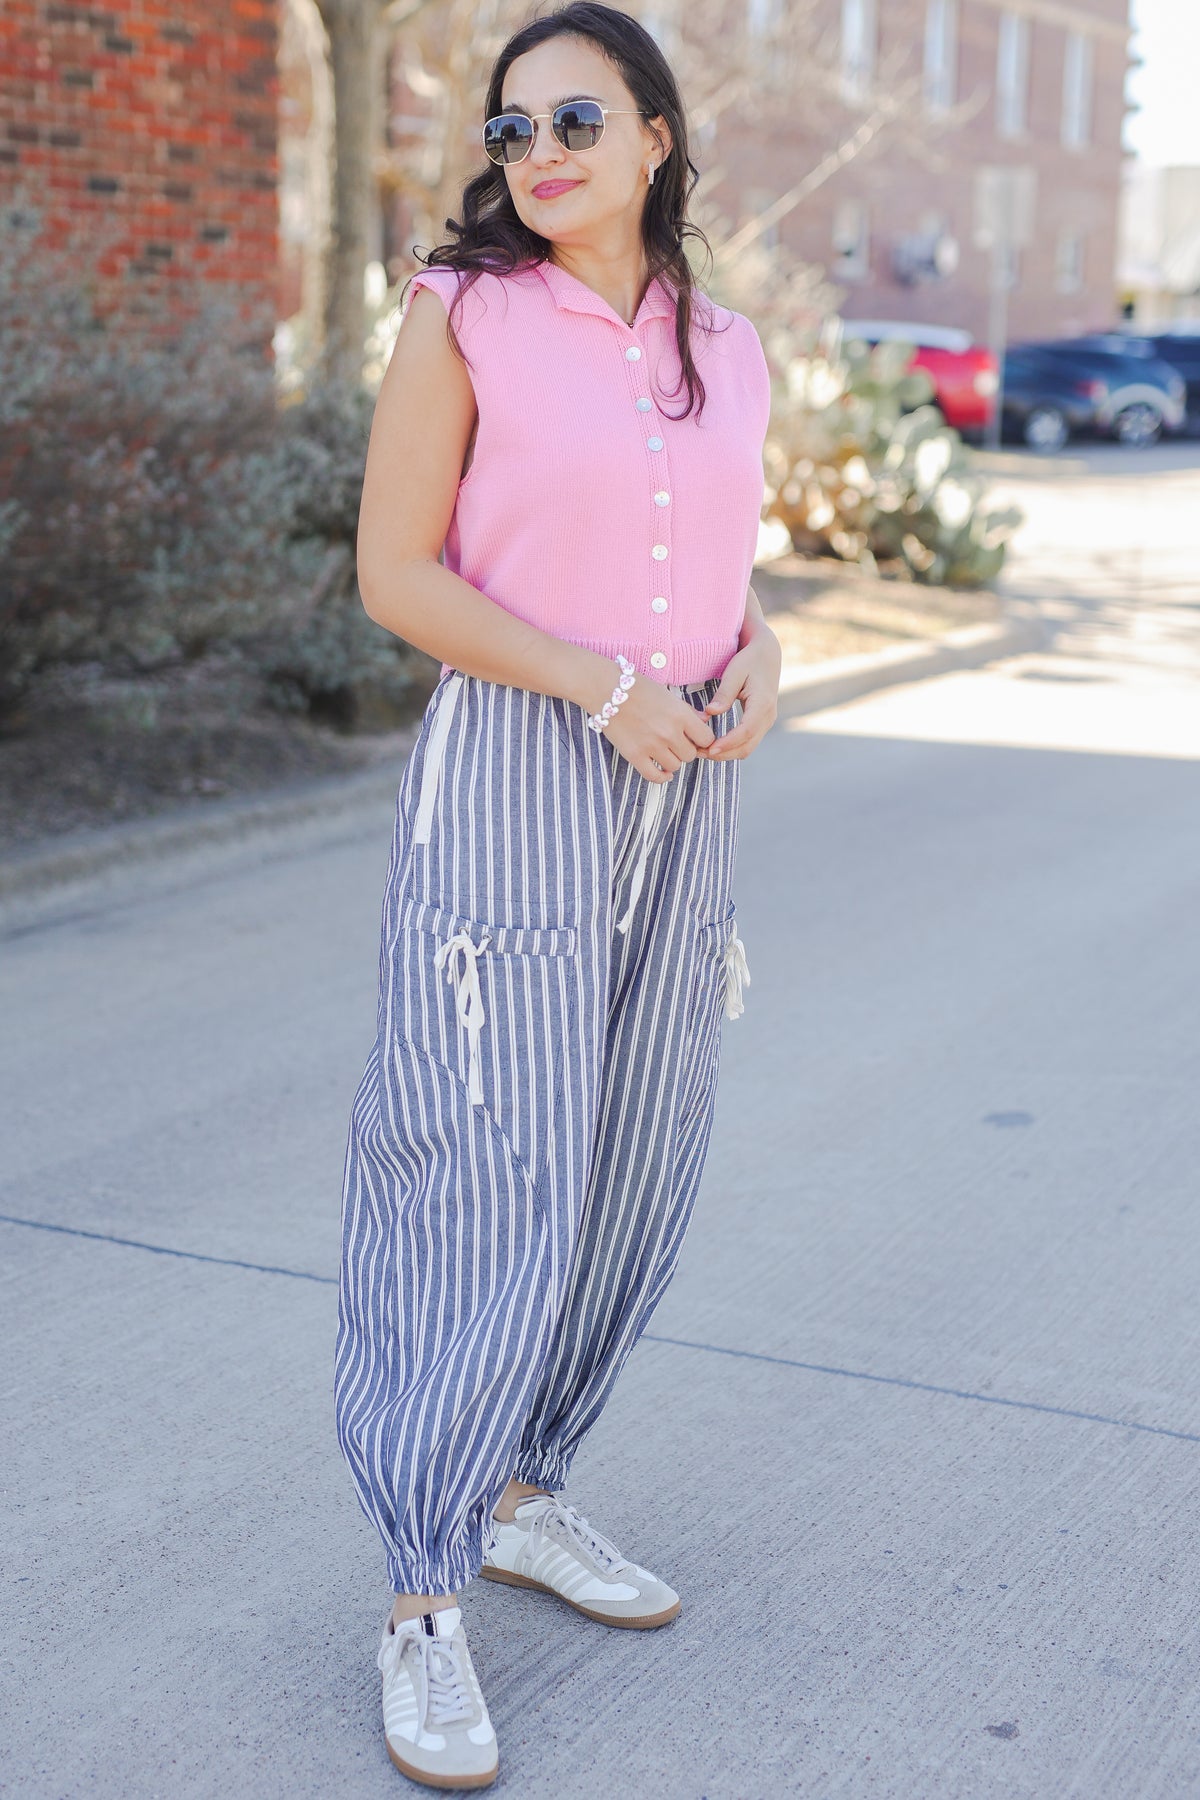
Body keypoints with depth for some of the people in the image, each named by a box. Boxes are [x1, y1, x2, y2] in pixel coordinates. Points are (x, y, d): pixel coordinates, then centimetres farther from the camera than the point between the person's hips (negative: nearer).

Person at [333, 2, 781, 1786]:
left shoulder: (725, 353, 9)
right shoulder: (465, 316, -4)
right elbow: (395, 572, -8)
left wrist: (758, 655, -4)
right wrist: (601, 684, -16)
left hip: (683, 794, 6)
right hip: (509, 784, -5)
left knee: (630, 1172, 11)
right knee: (493, 1181, -7)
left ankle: (517, 1491, 29)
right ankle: (424, 1596, 5)